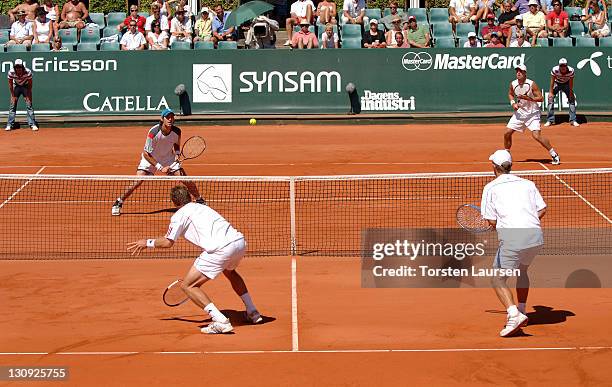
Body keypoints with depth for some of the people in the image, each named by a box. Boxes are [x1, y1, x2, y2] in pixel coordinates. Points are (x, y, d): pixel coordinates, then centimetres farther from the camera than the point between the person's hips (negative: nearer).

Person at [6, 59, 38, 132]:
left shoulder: (28, 72, -30)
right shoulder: (11, 72, -27)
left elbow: (30, 84, -16)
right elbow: (10, 84, -12)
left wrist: (28, 95, -17)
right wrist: (13, 96, -12)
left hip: (26, 86, -1)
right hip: (16, 86, 1)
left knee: (29, 105, -9)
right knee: (12, 105, -5)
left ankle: (33, 124, -4)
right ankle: (9, 125, 1)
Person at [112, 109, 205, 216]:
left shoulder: (177, 132, -18)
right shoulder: (154, 132, -30)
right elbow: (146, 154, -24)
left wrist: (176, 154, -13)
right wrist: (160, 168, -27)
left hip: (169, 160, 3)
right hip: (150, 159, -3)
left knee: (186, 180, -7)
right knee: (138, 181, -18)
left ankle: (200, 201, 17)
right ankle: (118, 203, 1)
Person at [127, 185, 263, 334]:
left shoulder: (179, 215, 8)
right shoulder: (202, 207, 31)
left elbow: (168, 242, 6)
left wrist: (147, 243, 24)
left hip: (221, 248, -8)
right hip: (240, 240, 8)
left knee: (187, 285, 1)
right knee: (229, 271, 41)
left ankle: (221, 322, -12)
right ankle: (252, 312, 40)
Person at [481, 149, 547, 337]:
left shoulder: (491, 188, 6)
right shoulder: (527, 184, 17)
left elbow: (492, 221, 3)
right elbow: (542, 209, 10)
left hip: (512, 239, -5)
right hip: (536, 235, 5)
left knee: (497, 280, 3)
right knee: (522, 270, 31)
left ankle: (514, 314, -19)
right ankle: (521, 312, 32)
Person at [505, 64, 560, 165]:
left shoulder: (531, 84, -17)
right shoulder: (513, 84, -3)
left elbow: (540, 98, -16)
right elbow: (510, 94, 18)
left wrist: (528, 98, -29)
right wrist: (513, 103, -2)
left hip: (532, 114, -5)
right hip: (519, 113, 5)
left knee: (536, 136, -19)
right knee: (507, 133, 1)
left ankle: (554, 155, -7)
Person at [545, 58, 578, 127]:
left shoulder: (571, 70, -29)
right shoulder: (555, 70, -31)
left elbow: (571, 83, -19)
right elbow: (552, 82, -21)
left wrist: (571, 93, -19)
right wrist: (551, 92, -22)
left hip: (566, 84, 1)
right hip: (557, 83, -1)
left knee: (572, 99, -9)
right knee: (550, 98, -14)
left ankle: (573, 120, -1)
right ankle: (550, 120, -6)